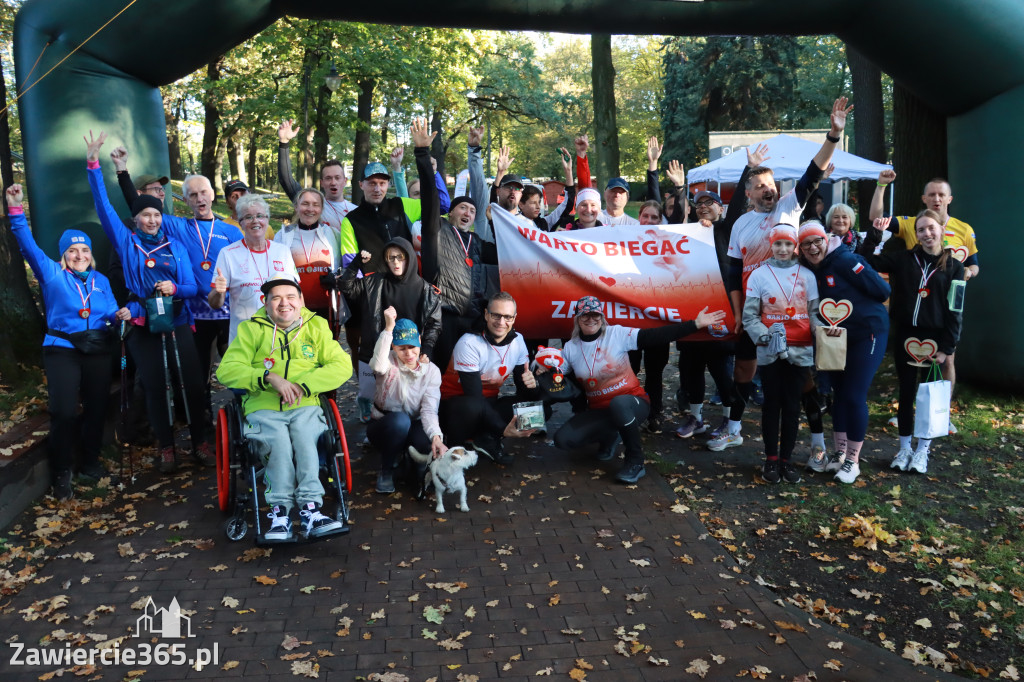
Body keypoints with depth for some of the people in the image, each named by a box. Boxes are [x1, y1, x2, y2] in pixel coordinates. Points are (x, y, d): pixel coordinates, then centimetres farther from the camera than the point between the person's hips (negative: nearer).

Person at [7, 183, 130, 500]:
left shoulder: (101, 281, 13)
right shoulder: (52, 274, 2)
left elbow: (110, 313, 11)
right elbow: (29, 246, -10)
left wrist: (121, 314, -13)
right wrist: (16, 211, -20)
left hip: (97, 350, 4)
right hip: (62, 349, -4)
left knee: (97, 407, 9)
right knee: (64, 412, -9)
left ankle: (90, 463, 27)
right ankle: (61, 473, 6)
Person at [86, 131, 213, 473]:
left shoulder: (176, 246, 10)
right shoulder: (126, 241, 8)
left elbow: (192, 286, 6)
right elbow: (103, 206, -1)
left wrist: (175, 288, -15)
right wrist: (94, 165, -7)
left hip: (178, 321, 1)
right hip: (143, 325, 0)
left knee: (193, 383, -4)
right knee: (155, 387, 4)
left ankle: (200, 442, 8)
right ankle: (166, 447, 14)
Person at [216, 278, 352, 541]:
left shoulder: (316, 326, 14)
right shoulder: (251, 329, 12)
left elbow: (342, 366, 2)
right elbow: (226, 370, 1)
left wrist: (303, 385, -11)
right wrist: (269, 377, -14)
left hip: (305, 407, 1)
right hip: (263, 409, 0)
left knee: (304, 439, -32)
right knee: (279, 442, -32)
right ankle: (280, 512, -31)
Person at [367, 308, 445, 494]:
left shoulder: (431, 370, -7)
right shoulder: (389, 362, -13)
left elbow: (429, 410, -19)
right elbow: (378, 366, -41)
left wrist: (436, 436, -38)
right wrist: (389, 328, -46)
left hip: (411, 429, 2)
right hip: (383, 426, -2)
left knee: (431, 443, -33)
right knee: (400, 419, -37)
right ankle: (386, 471, -12)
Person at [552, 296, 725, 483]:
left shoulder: (617, 334, -9)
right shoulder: (570, 348, 2)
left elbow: (656, 336, -16)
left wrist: (696, 324, -23)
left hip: (630, 403, -4)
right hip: (598, 411, 4)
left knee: (618, 403, -40)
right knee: (562, 439, -17)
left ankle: (635, 462, -18)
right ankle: (609, 436, 14)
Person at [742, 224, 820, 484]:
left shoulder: (806, 275, 5)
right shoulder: (759, 275, -1)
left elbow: (813, 311, 8)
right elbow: (749, 316, -2)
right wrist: (765, 336, -17)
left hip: (800, 350, 1)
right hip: (770, 351, -1)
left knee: (792, 405, 7)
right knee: (772, 404, 7)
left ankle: (787, 458, 18)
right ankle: (771, 459, 18)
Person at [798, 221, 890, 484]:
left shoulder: (845, 261, -17)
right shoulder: (811, 272, 4)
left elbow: (882, 290, -18)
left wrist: (855, 306, -8)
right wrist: (830, 324, -4)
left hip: (867, 334, -7)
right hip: (837, 337, 7)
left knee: (854, 396, -5)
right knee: (839, 393, 13)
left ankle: (853, 461, 8)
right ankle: (838, 454, 25)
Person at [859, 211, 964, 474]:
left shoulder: (953, 266, 0)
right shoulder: (903, 258, 3)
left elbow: (955, 310, -3)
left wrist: (948, 347, -8)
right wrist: (875, 233, -9)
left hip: (934, 338, -1)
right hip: (904, 335, 1)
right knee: (906, 392, 9)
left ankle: (922, 450, 19)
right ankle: (904, 447, 21)